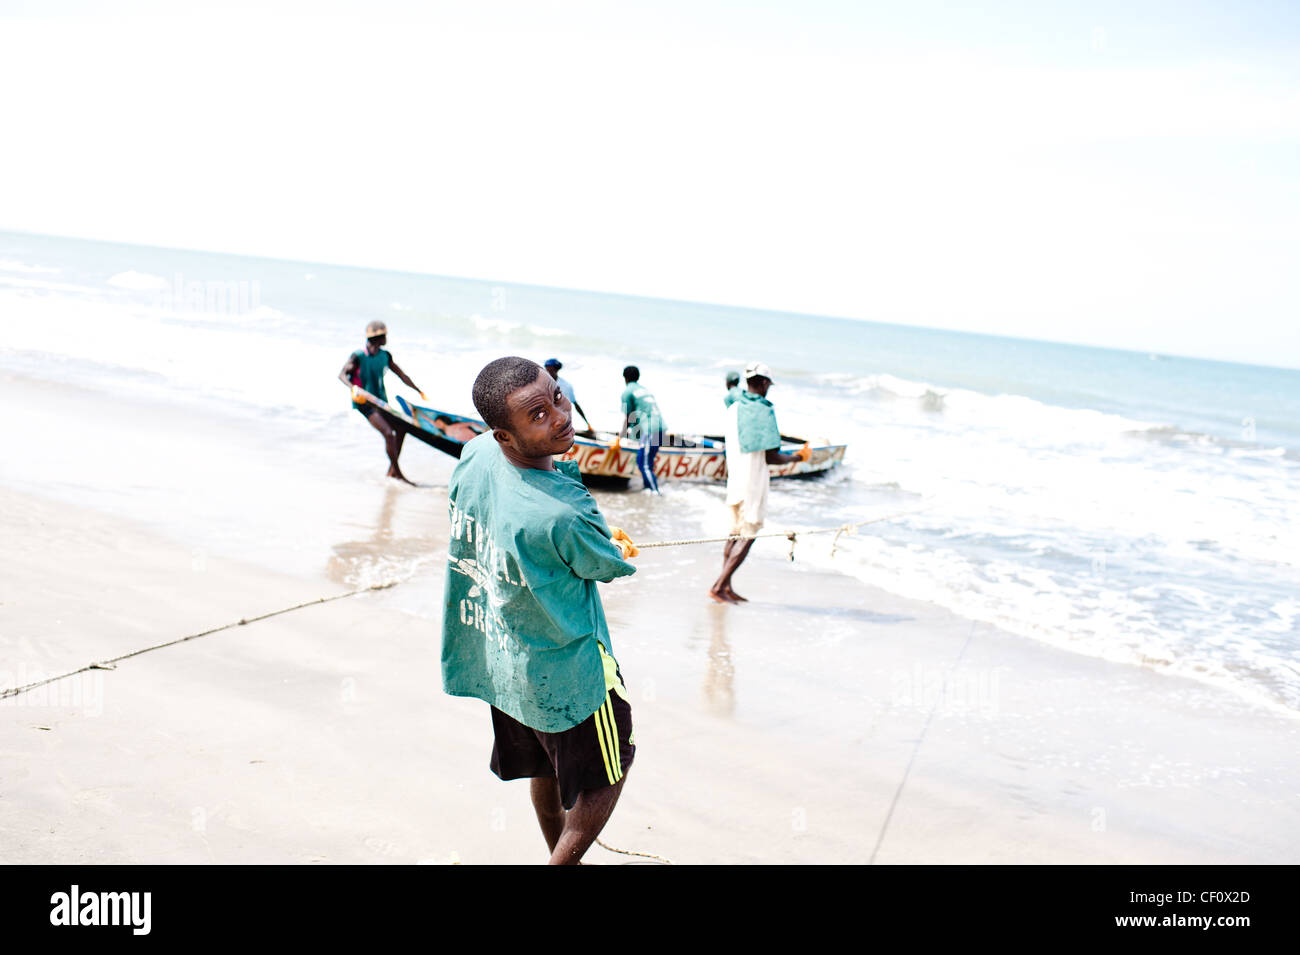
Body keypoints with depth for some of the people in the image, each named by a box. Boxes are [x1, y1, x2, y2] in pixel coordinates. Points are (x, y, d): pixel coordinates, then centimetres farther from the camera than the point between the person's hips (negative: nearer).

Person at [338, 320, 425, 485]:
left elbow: (401, 375, 14)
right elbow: (342, 374, -19)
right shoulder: (358, 356, -13)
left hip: (381, 401, 8)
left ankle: (392, 470, 23)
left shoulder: (385, 356, 5)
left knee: (401, 429, 11)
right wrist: (353, 387, -39)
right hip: (365, 402, -8)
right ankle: (398, 473, -10)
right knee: (388, 433, -20)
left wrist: (419, 391, 16)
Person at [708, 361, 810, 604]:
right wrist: (798, 457, 0)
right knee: (748, 535, -1)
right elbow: (771, 457, -15)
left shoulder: (734, 409, 6)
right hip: (753, 481, -7)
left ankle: (726, 587, 17)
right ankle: (718, 586, -6)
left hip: (735, 480, 7)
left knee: (735, 533, 15)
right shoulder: (765, 411, -15)